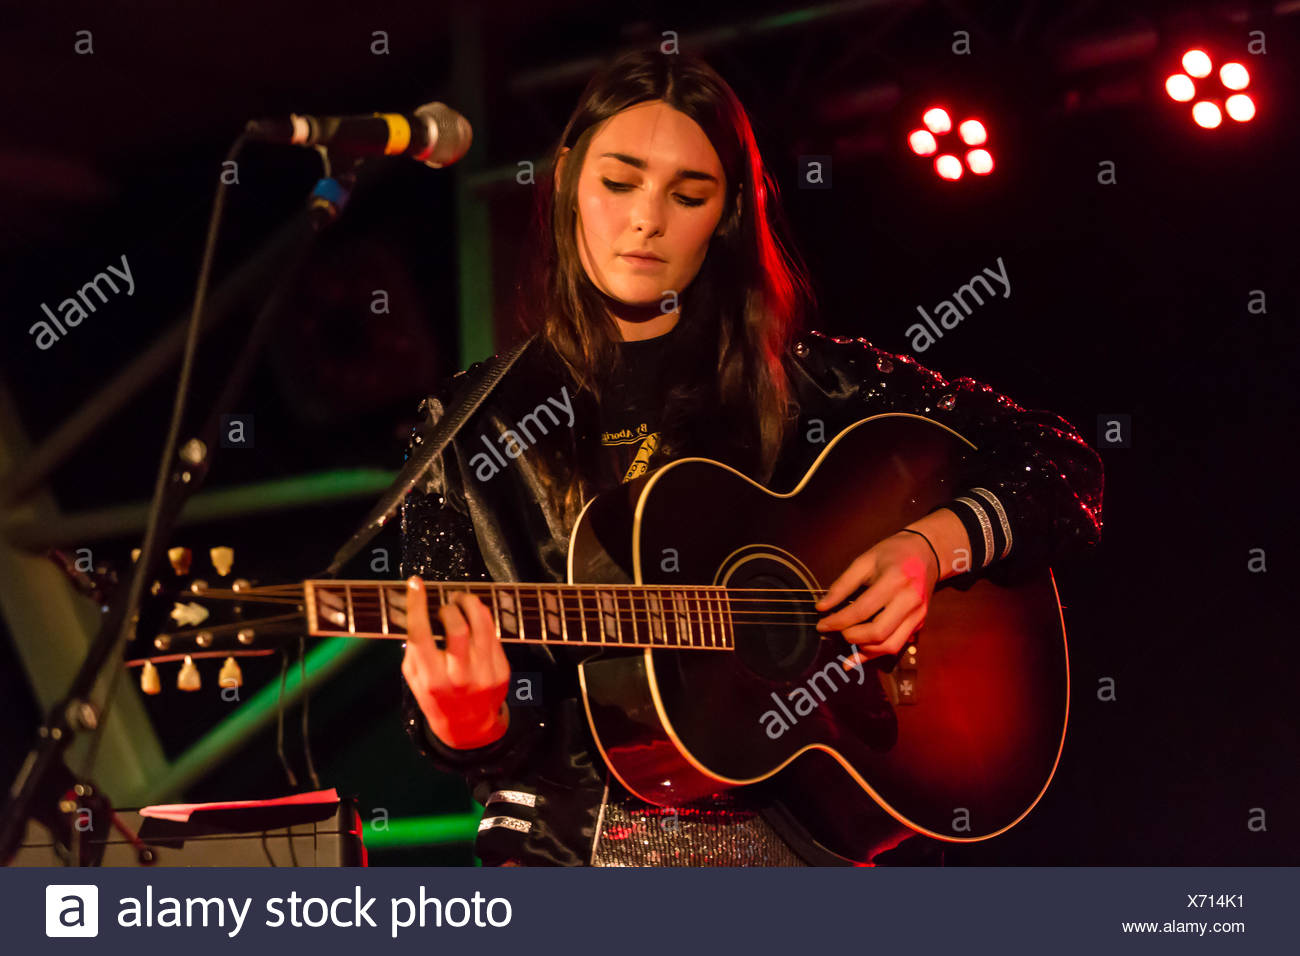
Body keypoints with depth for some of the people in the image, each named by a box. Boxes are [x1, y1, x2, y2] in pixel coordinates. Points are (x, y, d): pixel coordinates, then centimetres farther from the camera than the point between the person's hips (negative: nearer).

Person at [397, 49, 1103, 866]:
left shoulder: (803, 382, 8)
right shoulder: (472, 427, 7)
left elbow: (1066, 468, 12)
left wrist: (935, 545, -6)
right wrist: (469, 726, -21)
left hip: (796, 825, -1)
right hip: (574, 834, 1)